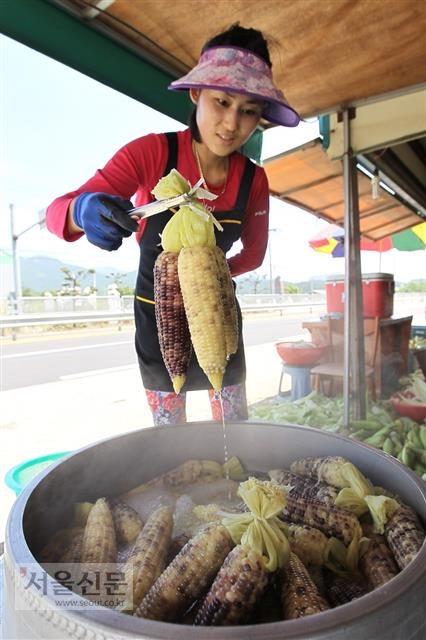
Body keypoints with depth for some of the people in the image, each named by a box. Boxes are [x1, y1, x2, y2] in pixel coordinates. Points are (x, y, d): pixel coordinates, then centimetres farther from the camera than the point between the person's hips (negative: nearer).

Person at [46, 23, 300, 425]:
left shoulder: (253, 179, -8)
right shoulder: (151, 152, -18)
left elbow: (253, 254, 6)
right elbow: (57, 212, -23)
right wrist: (83, 211, -45)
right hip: (158, 312, -2)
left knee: (236, 427, 12)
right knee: (168, 432, 9)